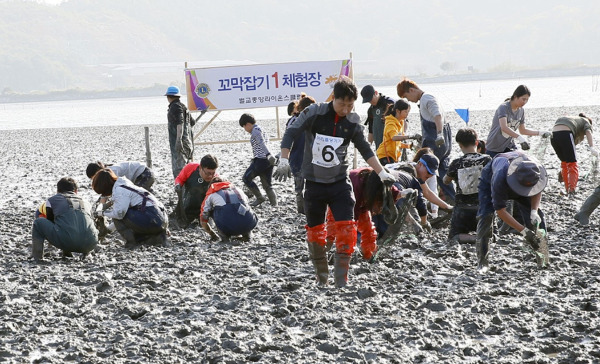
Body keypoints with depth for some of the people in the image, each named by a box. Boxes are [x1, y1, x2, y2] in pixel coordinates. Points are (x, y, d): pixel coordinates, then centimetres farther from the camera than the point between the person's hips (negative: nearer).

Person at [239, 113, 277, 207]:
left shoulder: (255, 131, -10)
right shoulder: (261, 130, 20)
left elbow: (262, 143, -24)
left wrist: (268, 154, -38)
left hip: (261, 160, -10)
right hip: (269, 160, 10)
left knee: (246, 178, 4)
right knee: (267, 185, 11)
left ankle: (259, 198, 4)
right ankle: (274, 203, 1)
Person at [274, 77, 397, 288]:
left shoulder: (352, 122, 0)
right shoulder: (314, 113, -10)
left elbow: (365, 150, 12)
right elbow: (291, 134, -9)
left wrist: (382, 173, 8)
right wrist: (284, 160, -19)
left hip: (339, 182, 1)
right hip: (314, 183, -1)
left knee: (346, 229, -12)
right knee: (315, 231, 6)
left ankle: (341, 279, -6)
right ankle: (321, 277, 24)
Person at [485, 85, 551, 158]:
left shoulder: (521, 111, 3)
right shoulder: (504, 107, -20)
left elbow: (522, 130, 15)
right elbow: (504, 127, -37)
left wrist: (540, 133, 5)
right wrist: (520, 137, -48)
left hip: (509, 147, 6)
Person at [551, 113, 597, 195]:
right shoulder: (586, 122, 23)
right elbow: (588, 132, -2)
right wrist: (592, 147, -19)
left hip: (553, 134, 6)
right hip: (565, 134, -6)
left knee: (564, 162, 21)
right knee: (572, 163, 3)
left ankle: (567, 189, 22)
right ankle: (572, 189, -10)